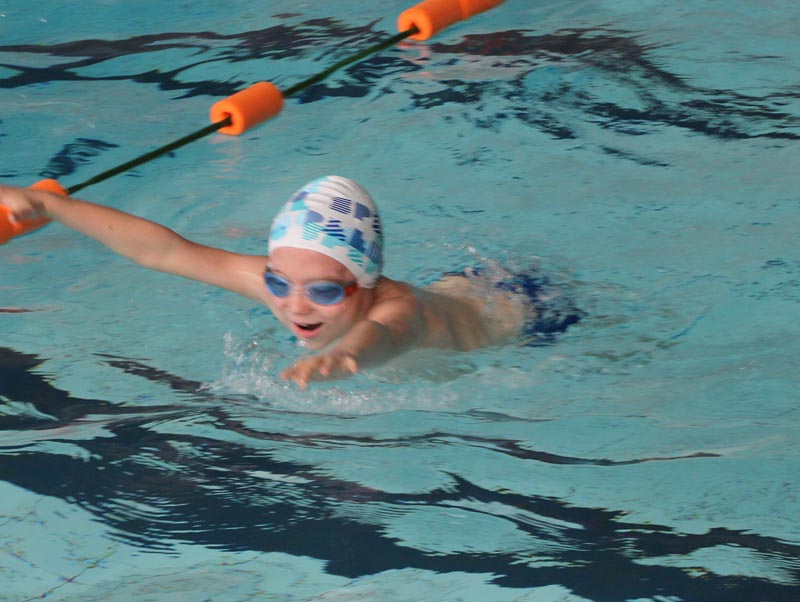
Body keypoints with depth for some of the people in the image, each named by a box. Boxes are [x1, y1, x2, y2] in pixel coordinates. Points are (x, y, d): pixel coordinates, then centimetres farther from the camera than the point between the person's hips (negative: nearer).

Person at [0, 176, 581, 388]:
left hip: (521, 311, -5)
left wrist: (344, 357, -101)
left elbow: (382, 334, -78)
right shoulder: (290, 279, -35)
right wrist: (49, 203, -36)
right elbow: (166, 250, -33)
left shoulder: (397, 307, -51)